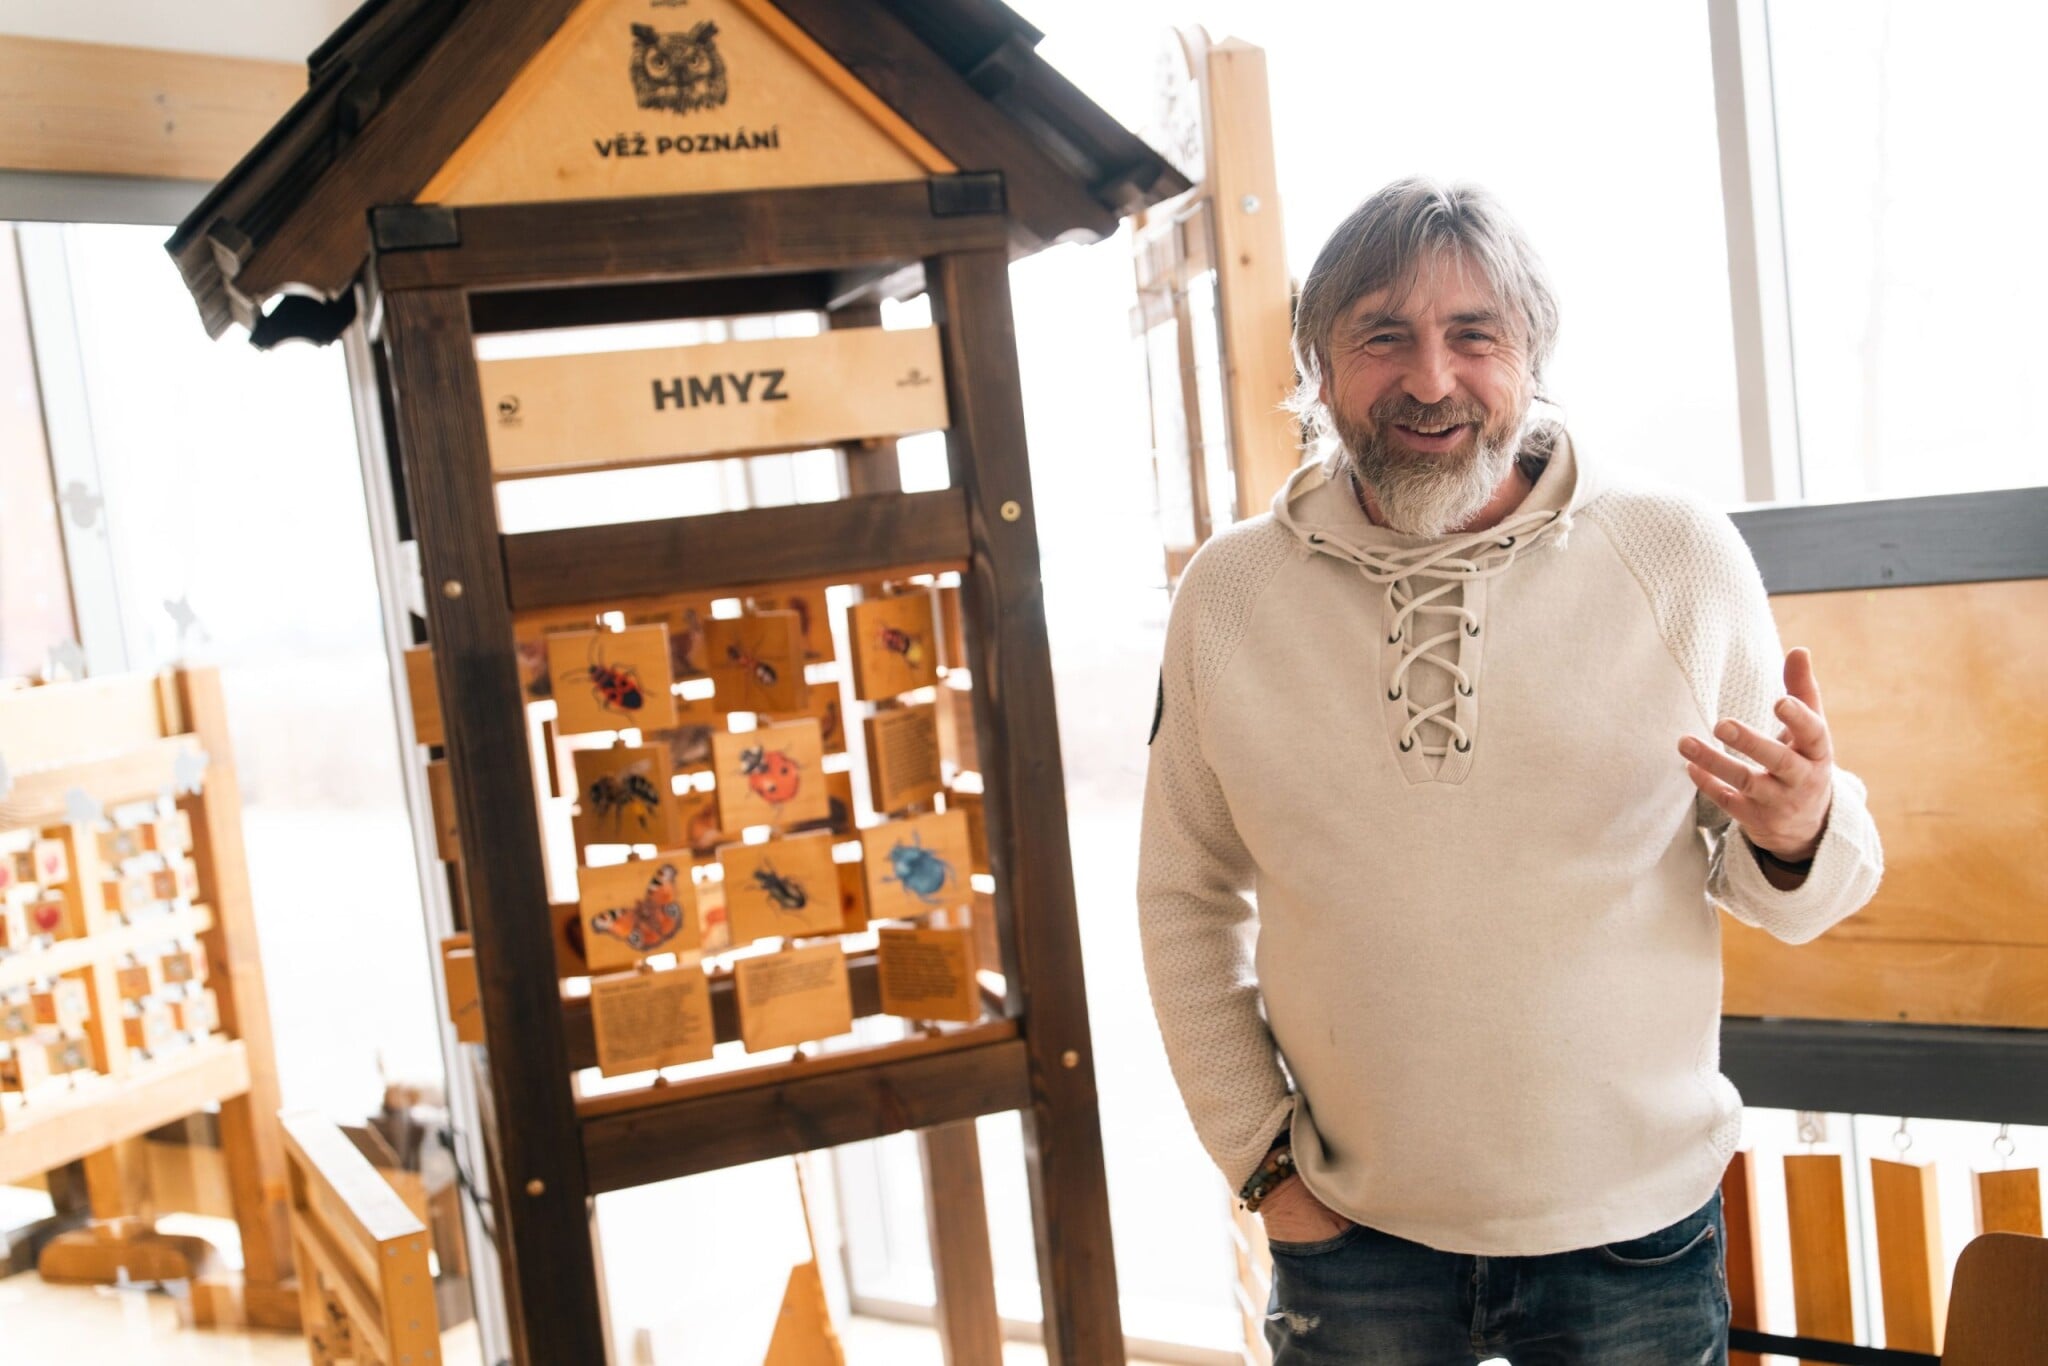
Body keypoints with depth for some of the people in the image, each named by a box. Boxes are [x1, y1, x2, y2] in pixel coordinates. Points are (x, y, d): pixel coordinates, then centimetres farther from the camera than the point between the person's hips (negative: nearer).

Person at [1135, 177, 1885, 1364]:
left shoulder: (1682, 555, -8)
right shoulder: (1229, 594, -5)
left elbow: (1770, 888, -2)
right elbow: (1186, 897, 4)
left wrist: (1799, 834, -23)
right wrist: (1258, 1155, 1)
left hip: (1636, 1234, 0)